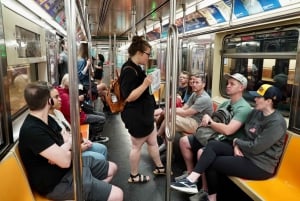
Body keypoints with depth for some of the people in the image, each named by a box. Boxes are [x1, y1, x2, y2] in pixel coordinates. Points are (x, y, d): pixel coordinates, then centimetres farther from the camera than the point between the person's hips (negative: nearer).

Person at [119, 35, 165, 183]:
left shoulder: (135, 68, 11)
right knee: (137, 146, 8)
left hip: (143, 114, 10)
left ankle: (159, 167, 38)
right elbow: (129, 96, -28)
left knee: (152, 141, 20)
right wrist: (145, 84, -29)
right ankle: (134, 176, 27)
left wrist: (147, 82, 11)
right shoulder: (129, 70, -22)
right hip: (136, 116, -10)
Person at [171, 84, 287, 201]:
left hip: (260, 165, -8)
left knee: (211, 162, -15)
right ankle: (192, 179, -14)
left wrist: (236, 141, -7)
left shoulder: (277, 123, -20)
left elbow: (255, 148, -23)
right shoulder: (256, 112, 7)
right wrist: (237, 146, -8)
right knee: (212, 145, -14)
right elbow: (245, 134, 12)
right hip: (245, 152, 8)